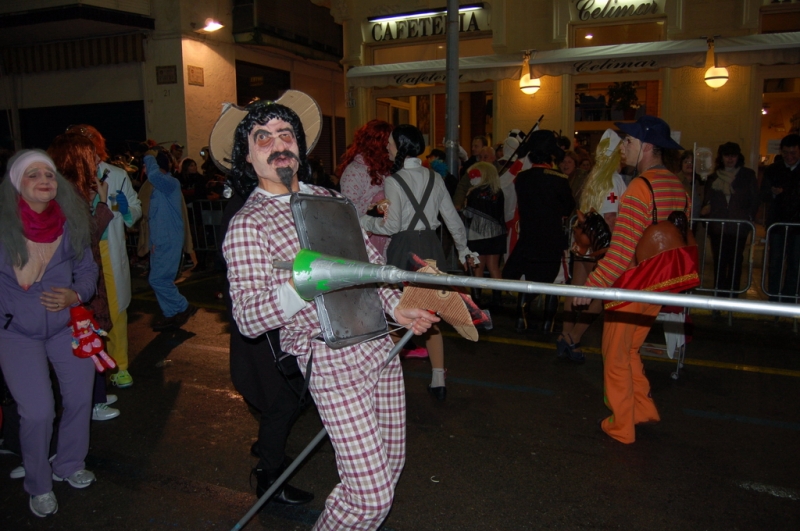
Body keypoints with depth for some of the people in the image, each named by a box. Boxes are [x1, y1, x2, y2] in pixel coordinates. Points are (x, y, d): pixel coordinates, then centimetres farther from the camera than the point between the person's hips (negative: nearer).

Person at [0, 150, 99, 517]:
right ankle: (38, 486, 21)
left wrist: (75, 295, -15)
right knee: (38, 413, -6)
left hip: (67, 325, 3)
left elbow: (87, 270, 0)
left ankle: (68, 466, 36)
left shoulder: (70, 223, -7)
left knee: (80, 398, 8)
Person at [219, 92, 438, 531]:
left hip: (379, 345, 7)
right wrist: (297, 288, -32)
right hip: (331, 364, -7)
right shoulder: (247, 224, -7)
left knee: (391, 464, 17)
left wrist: (396, 307, 14)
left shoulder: (327, 198, 14)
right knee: (371, 495, -7)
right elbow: (247, 318, -16)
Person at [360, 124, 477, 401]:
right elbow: (452, 217, 10)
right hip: (431, 246, 5)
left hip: (404, 249, -5)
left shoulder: (393, 180, -10)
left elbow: (391, 226, -13)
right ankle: (438, 381, 17)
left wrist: (364, 221, 2)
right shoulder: (434, 177, 6)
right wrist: (463, 249, 21)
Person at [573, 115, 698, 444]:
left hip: (630, 287, -8)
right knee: (629, 351, 23)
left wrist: (591, 285, -20)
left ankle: (621, 426, 20)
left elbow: (621, 252, -26)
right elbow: (681, 240, 14)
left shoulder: (639, 188, -21)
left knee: (616, 357, 8)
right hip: (658, 287, 8)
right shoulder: (678, 186, 6)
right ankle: (643, 409, 32)